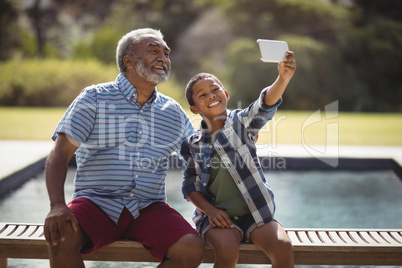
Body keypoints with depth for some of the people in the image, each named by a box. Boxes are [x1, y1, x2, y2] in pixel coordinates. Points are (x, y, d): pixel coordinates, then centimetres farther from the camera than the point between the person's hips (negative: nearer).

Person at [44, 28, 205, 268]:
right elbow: (59, 156, -6)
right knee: (62, 237, -34)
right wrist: (57, 206, -22)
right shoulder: (94, 98, 3)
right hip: (96, 203, -3)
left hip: (149, 209, 3)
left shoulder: (173, 112, 14)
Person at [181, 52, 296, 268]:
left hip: (255, 211, 1)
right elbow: (190, 185, 8)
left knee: (283, 247, -24)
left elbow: (266, 105, -19)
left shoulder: (242, 122, 1)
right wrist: (209, 210, -10)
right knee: (227, 249, -31)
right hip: (217, 215, 0)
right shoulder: (192, 144, 5)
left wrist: (283, 78, -38)